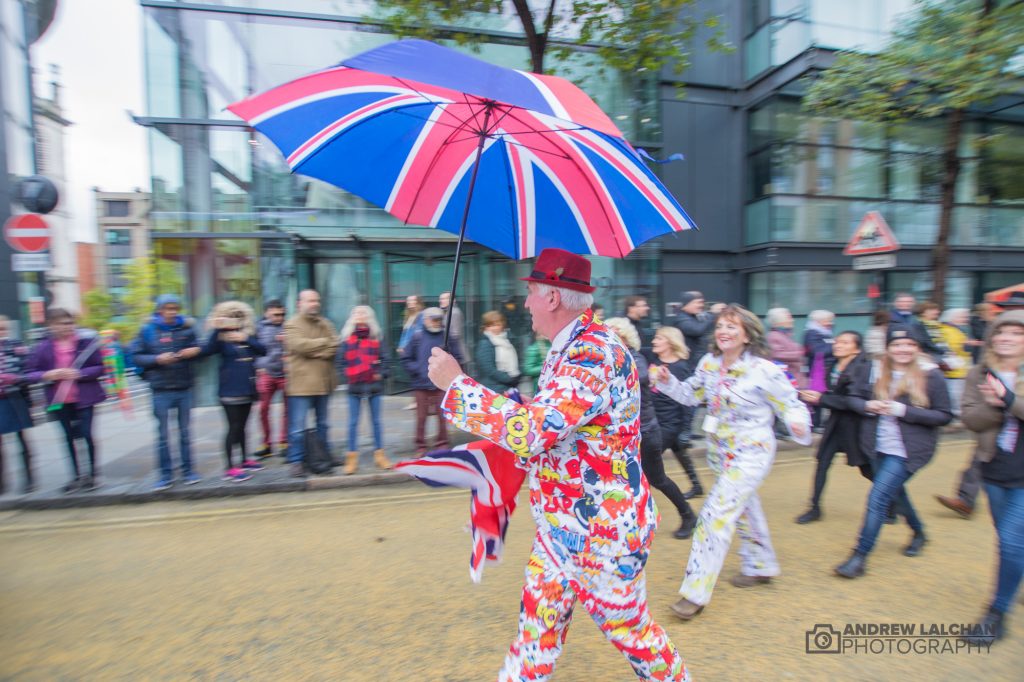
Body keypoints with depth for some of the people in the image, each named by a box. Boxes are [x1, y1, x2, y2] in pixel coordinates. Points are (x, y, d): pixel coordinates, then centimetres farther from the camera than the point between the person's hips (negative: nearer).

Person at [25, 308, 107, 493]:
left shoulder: (86, 342, -7)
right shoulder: (43, 347, 0)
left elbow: (99, 367, -5)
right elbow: (29, 374, 3)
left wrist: (79, 374, -19)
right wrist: (48, 375, -16)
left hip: (84, 397, -3)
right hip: (60, 400, 3)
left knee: (87, 435, 1)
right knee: (69, 437, 13)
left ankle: (93, 474, 17)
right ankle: (77, 476, 26)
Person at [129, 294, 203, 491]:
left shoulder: (187, 328, 2)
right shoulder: (148, 330, -2)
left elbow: (196, 349, 10)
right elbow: (136, 357, -2)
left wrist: (194, 351, -12)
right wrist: (157, 359, -18)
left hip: (184, 388, 1)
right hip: (161, 390, -1)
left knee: (184, 431, 9)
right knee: (162, 434, 6)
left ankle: (188, 471, 18)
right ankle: (166, 474, 17)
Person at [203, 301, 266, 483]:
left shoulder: (248, 334, 9)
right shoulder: (221, 337, -4)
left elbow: (262, 350, -3)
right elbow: (207, 350, -22)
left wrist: (246, 339, -15)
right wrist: (216, 329, -30)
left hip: (247, 387, 5)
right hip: (230, 389, -5)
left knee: (241, 426, 16)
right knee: (234, 427, -5)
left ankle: (245, 460, 27)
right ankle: (229, 468, 2)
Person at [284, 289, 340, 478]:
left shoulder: (325, 324, 12)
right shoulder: (292, 325, -3)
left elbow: (334, 347, -1)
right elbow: (299, 345, -21)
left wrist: (313, 350, -14)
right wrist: (324, 342, -9)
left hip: (324, 381, 6)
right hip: (301, 383, -5)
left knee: (323, 423, 17)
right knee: (298, 427, -2)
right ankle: (296, 461, 9)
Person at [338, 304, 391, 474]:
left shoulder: (376, 339, 4)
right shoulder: (347, 339, 3)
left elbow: (384, 359, 4)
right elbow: (341, 360, 3)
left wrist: (381, 374, -9)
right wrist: (349, 375, -7)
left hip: (374, 384, 0)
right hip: (355, 385, 0)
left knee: (376, 421, 9)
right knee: (353, 422, 4)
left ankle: (379, 454, 19)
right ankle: (352, 456, 12)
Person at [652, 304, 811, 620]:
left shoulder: (764, 370, -19)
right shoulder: (709, 363, -3)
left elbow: (790, 405, -12)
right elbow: (691, 394, 7)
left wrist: (798, 424, -33)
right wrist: (668, 382, -10)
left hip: (751, 453, -7)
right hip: (721, 450, 7)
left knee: (716, 513, -12)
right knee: (743, 507, 25)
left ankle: (696, 592, -1)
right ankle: (761, 566, 50)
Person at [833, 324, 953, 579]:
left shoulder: (931, 375, -10)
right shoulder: (876, 372, 0)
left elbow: (944, 416, -9)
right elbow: (853, 397, 9)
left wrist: (904, 410, -20)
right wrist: (867, 405, -12)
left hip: (907, 450, -5)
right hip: (878, 447, 5)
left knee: (878, 498, -11)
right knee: (894, 492, 23)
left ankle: (860, 556, 0)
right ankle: (919, 532, 53)